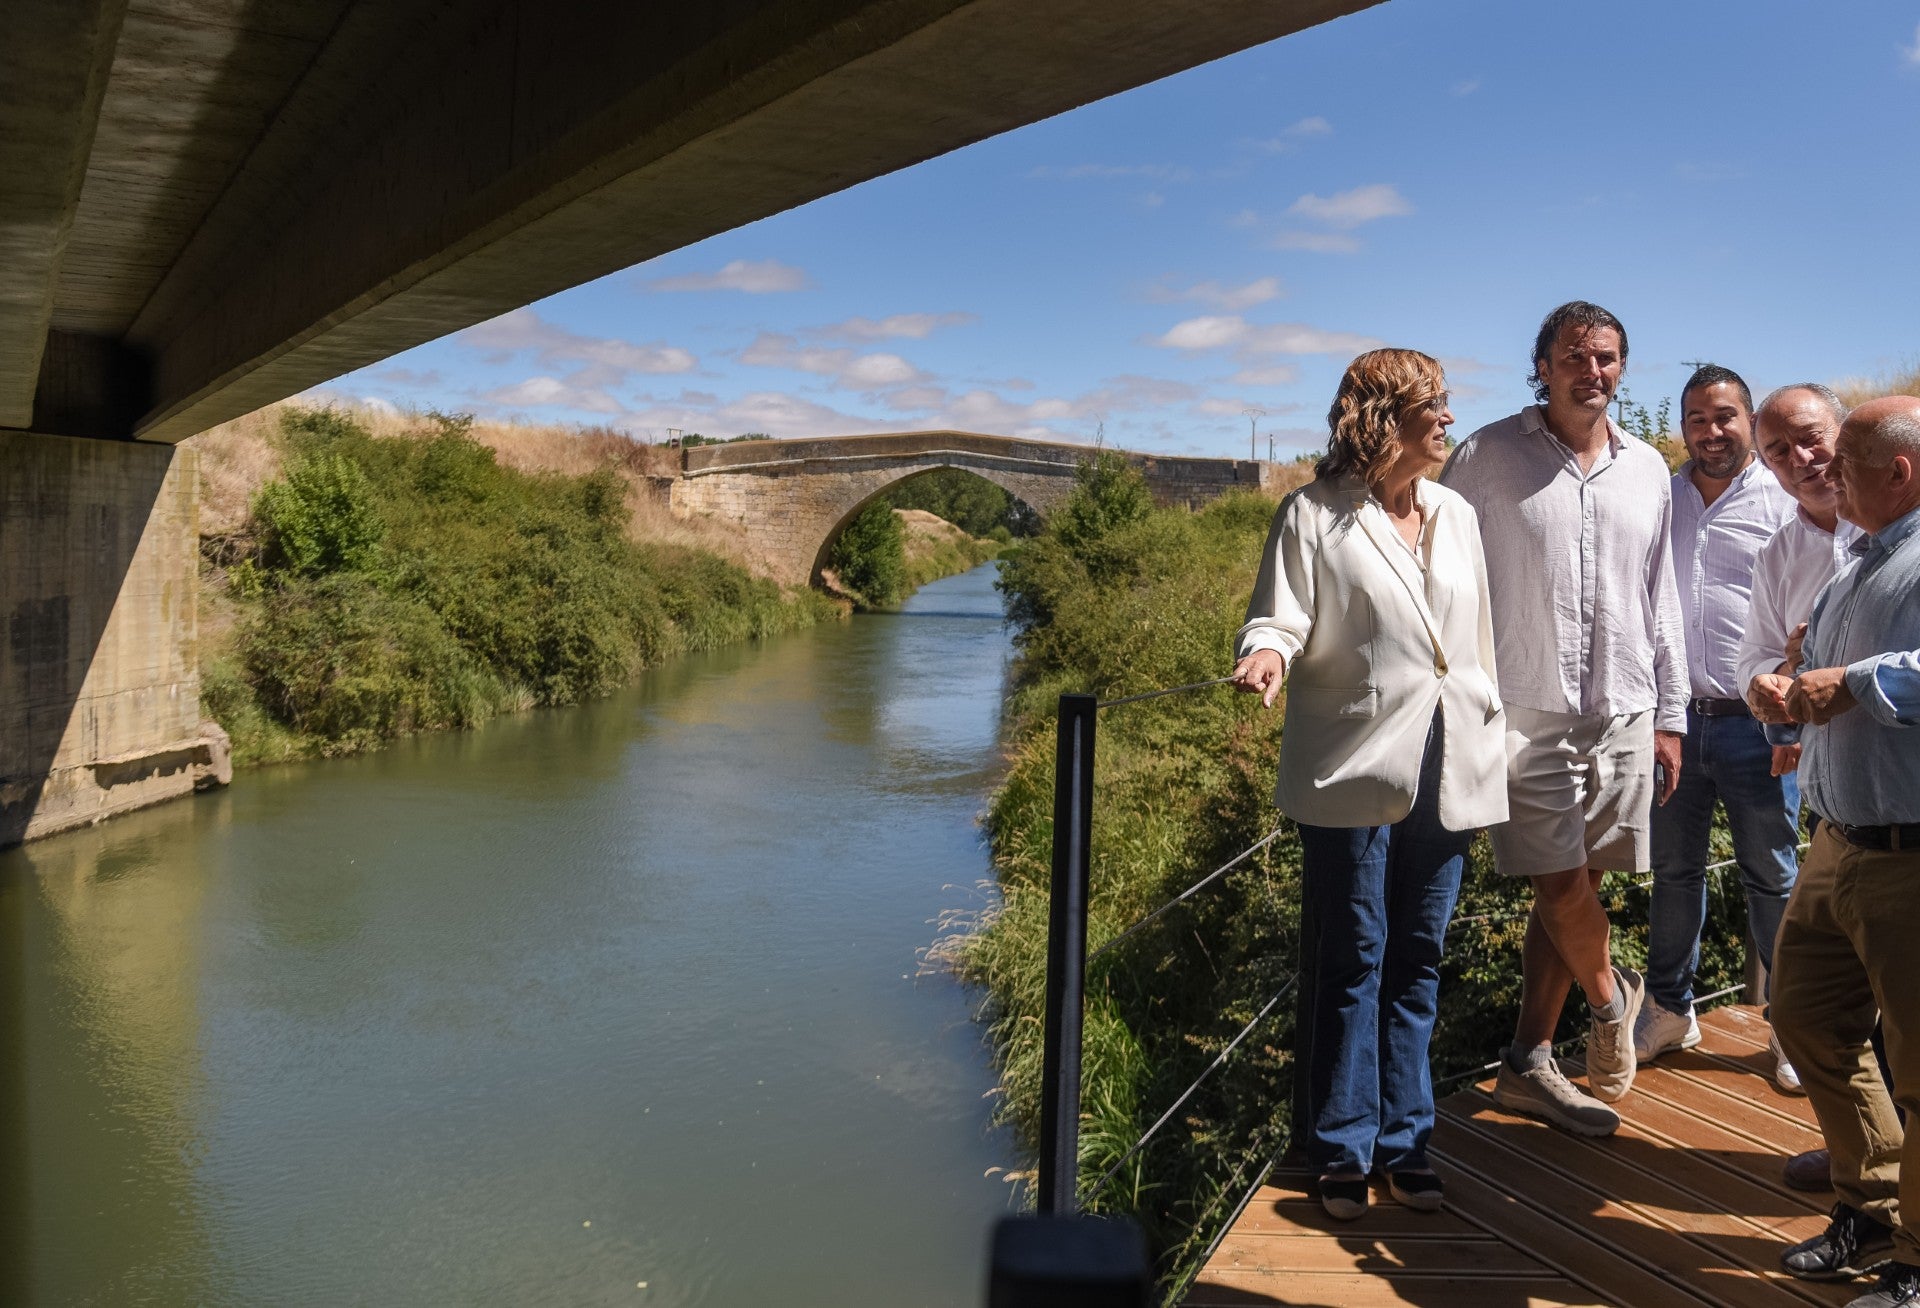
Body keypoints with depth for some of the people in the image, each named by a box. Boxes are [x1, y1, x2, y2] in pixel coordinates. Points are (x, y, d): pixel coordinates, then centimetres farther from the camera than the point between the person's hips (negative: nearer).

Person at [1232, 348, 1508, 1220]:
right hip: (1353, 774, -5)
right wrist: (1267, 652, -31)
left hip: (1445, 777, 5)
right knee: (1350, 962, 2)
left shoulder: (1457, 517, 15)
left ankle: (1404, 1142, 23)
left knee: (1416, 962, 12)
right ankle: (1343, 1151, 15)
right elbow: (1281, 616, -8)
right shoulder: (1314, 515, -2)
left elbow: (1478, 643, 16)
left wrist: (1490, 752, 15)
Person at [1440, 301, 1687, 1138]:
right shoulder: (1487, 457, -3)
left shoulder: (1646, 470, 11)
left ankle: (1526, 1066, 17)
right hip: (1525, 710, -4)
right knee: (1562, 882, -8)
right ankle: (1612, 1000, 23)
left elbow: (1661, 599, 15)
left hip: (1624, 714, 4)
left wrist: (1670, 715, 12)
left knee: (1572, 888, 6)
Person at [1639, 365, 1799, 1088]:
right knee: (1673, 869, 13)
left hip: (1753, 725, -3)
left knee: (1773, 878, 5)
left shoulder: (1785, 501, -1)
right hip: (1673, 717, 3)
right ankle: (1669, 1009, 27)